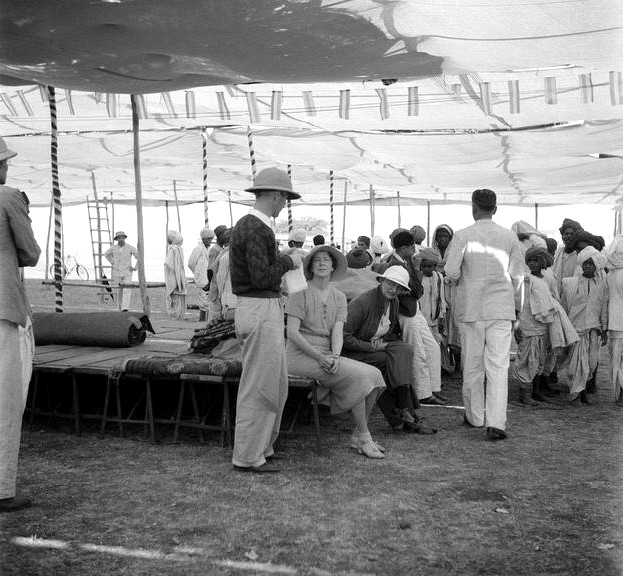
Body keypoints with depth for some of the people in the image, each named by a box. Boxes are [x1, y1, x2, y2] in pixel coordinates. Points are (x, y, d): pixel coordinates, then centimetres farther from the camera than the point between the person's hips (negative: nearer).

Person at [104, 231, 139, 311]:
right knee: (120, 291, 11)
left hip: (127, 273, -2)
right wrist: (112, 263, 11)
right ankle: (120, 305, 34)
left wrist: (135, 267, -3)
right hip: (117, 272, 2)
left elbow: (139, 257, 1)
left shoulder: (130, 248, -8)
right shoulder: (113, 248, -2)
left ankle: (125, 310, -23)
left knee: (127, 291, -15)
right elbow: (106, 254, 19)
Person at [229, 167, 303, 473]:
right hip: (261, 310, -10)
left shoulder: (246, 225, 14)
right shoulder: (256, 229, -17)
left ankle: (261, 445, 28)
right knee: (259, 385, -1)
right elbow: (262, 278, -23)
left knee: (277, 383, 17)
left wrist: (280, 258, 14)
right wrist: (288, 261, -8)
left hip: (257, 307, 10)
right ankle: (248, 457, 9)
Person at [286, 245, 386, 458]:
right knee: (358, 376, -23)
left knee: (374, 375, -13)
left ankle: (357, 436, -2)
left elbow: (338, 332, -1)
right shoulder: (300, 292, -5)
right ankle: (365, 438, -11)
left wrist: (335, 357, -21)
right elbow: (292, 333, -13)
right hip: (302, 355, -6)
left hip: (328, 355, 6)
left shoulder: (339, 297, 11)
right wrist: (320, 357, -21)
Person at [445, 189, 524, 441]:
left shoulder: (462, 236, -7)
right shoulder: (509, 237, 0)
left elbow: (451, 272, -11)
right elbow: (517, 276, 5)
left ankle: (474, 416, 24)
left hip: (471, 308, -1)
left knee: (472, 365, 12)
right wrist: (517, 306, 17)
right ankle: (496, 423, -8)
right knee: (498, 365, 0)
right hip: (501, 308, 1)